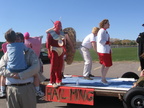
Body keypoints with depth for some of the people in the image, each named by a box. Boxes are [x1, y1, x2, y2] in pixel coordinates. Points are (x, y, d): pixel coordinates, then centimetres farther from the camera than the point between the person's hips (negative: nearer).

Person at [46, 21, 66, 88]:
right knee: (54, 67, -5)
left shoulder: (61, 33, 16)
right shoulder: (51, 33, -3)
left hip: (61, 51, 6)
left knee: (60, 67, 9)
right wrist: (49, 52, -14)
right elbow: (48, 43, -8)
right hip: (54, 51, -6)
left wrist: (64, 50, 16)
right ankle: (53, 82, 1)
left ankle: (58, 81, 20)